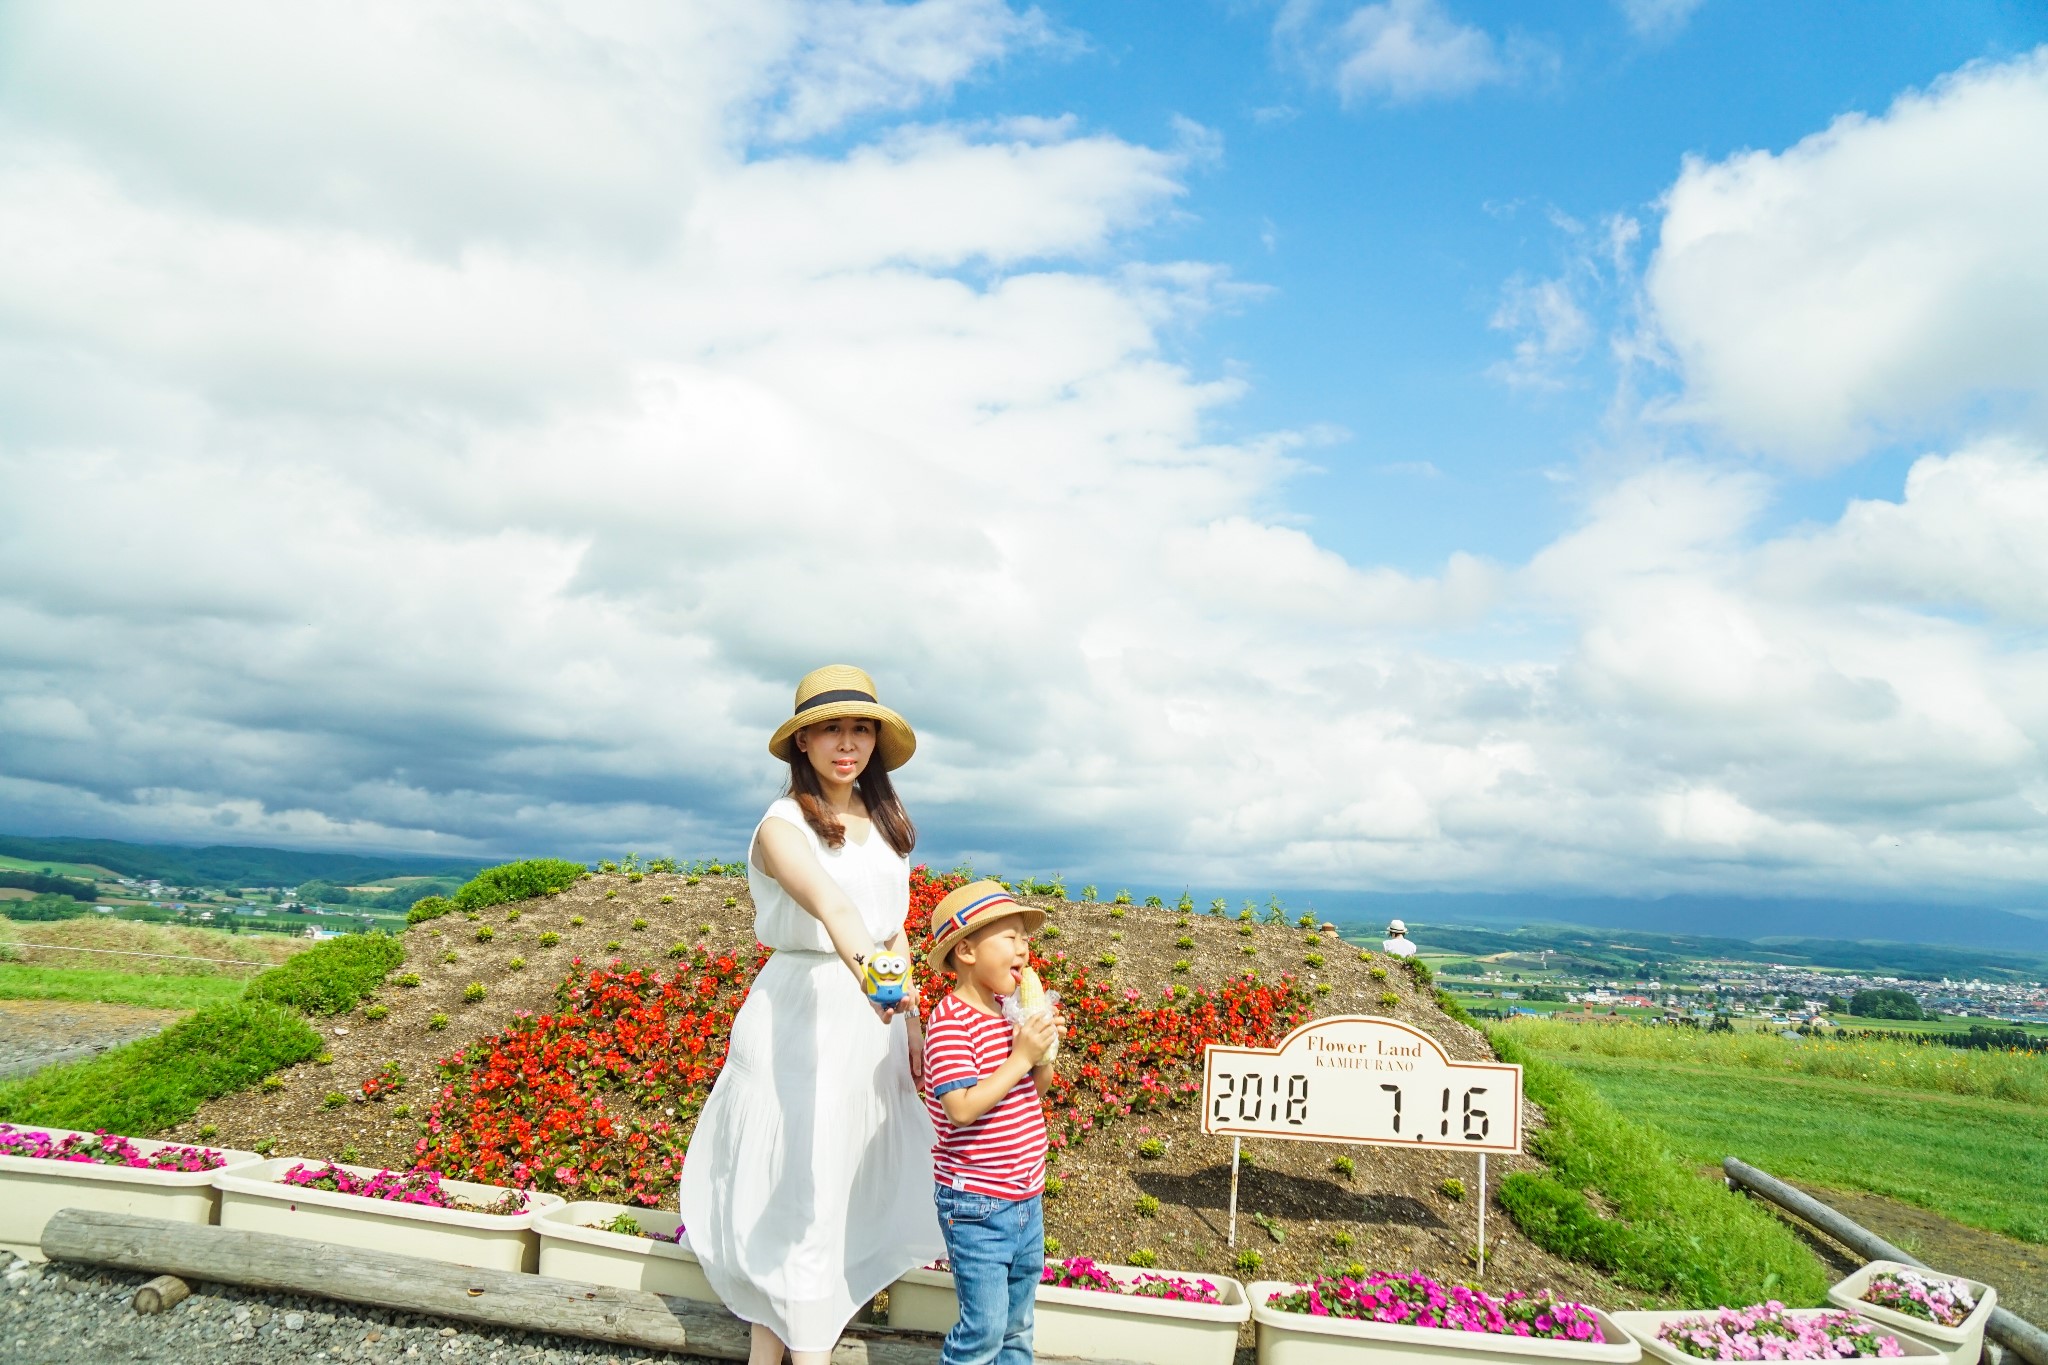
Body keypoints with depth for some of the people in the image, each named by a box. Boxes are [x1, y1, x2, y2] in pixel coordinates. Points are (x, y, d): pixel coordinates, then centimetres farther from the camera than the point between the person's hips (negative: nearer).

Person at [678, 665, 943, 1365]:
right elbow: (827, 901, -36)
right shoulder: (784, 825, -14)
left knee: (862, 1176, 12)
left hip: (872, 1017, 7)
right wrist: (868, 969, -53)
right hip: (801, 1018, -7)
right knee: (795, 1184, 0)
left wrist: (911, 1021, 10)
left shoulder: (883, 823, 8)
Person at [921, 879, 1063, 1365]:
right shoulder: (951, 1021, -19)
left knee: (1018, 1325, 19)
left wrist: (1043, 1054, -6)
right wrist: (1021, 1056, -24)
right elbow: (962, 1108, -28)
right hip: (976, 1203, -8)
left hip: (1026, 1197, 8)